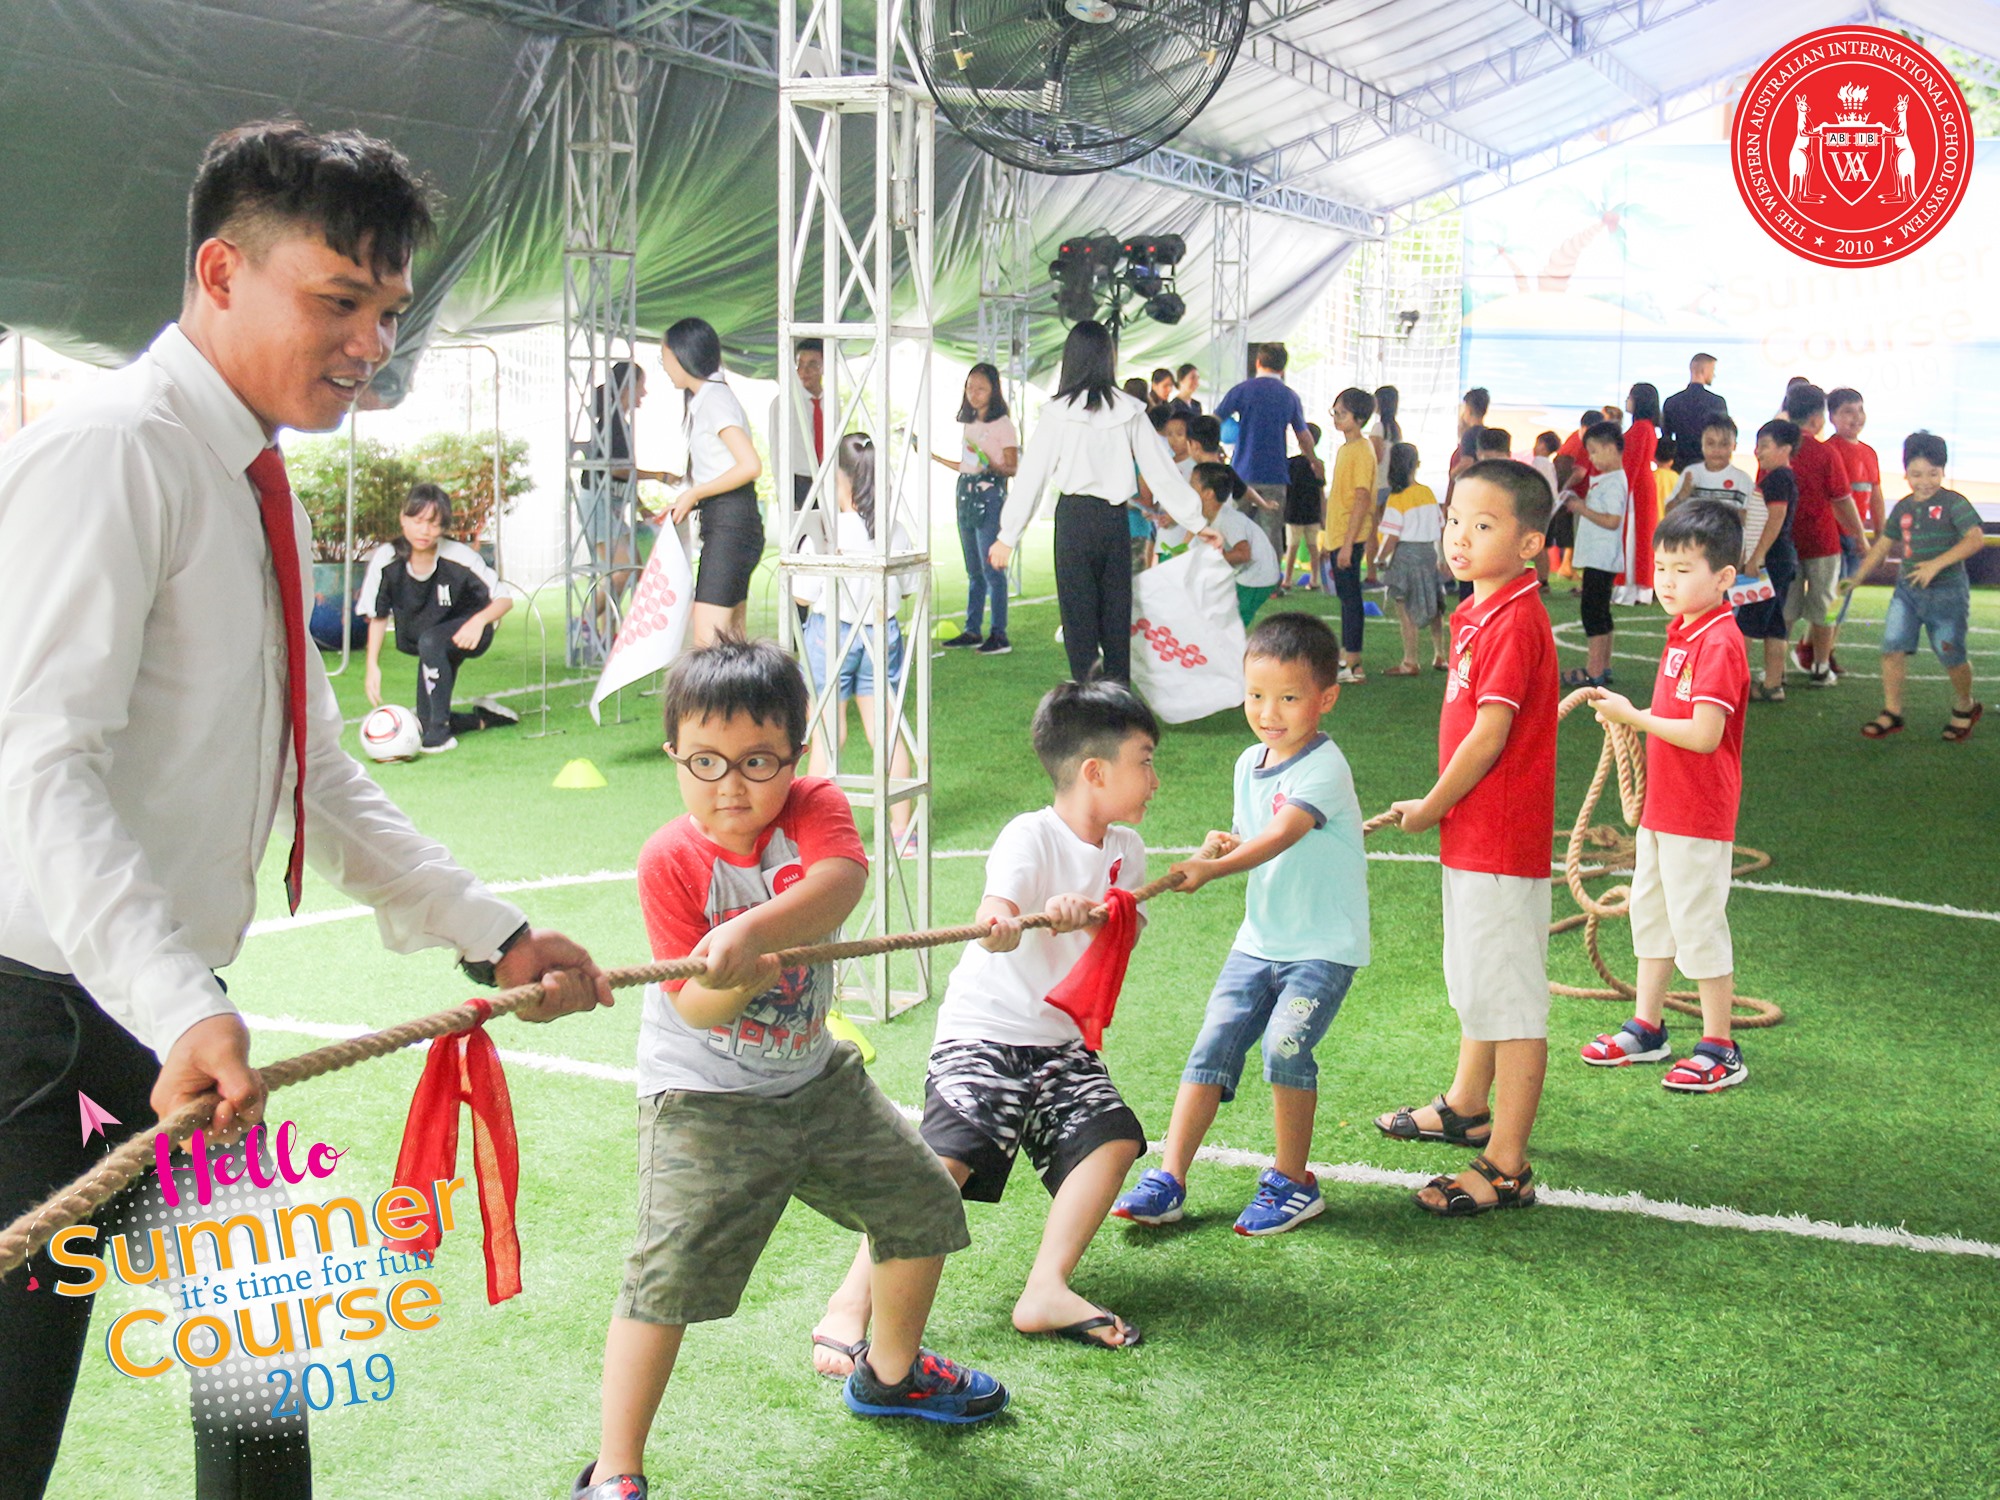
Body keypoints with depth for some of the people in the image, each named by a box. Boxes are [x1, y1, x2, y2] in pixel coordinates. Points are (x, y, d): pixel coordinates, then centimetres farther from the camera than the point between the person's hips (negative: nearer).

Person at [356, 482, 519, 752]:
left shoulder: (459, 558, -27)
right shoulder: (386, 560, -20)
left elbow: (504, 599, -18)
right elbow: (378, 616, -5)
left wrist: (479, 620, -38)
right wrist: (372, 666, -10)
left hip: (466, 634, -4)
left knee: (429, 641, -36)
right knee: (426, 720, 0)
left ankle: (440, 730, -25)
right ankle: (483, 718, 28)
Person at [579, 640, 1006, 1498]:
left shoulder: (815, 807, -11)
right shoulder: (671, 860, -18)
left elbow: (838, 886, -35)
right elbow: (694, 1010, -19)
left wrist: (749, 932, -49)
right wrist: (735, 979, -41)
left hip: (814, 1077, 5)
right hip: (704, 1100, -5)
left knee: (923, 1205, 15)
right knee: (669, 1274, -16)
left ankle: (890, 1370, 41)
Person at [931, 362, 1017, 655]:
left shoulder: (1003, 424, -6)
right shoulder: (970, 423, 17)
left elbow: (1013, 468, -9)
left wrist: (993, 467, -28)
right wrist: (935, 457, 19)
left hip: (990, 495, -8)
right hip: (966, 495, 8)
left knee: (991, 568, -9)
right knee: (973, 571, 11)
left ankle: (999, 635, -7)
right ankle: (972, 631, 15)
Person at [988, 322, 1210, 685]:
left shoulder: (1058, 413, -6)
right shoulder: (1129, 411, 0)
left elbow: (1032, 475, -4)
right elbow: (1162, 472, 3)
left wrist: (1007, 536, 1)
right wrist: (1197, 522, 11)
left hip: (1075, 518, -3)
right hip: (1115, 518, 3)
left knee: (1078, 611, 4)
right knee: (1117, 608, 12)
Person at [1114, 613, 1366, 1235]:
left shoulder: (1324, 768, -16)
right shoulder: (1249, 763, 8)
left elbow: (1280, 835, -30)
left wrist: (1215, 868, -43)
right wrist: (1226, 844, -3)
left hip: (1324, 944, -7)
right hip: (1259, 939, 7)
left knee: (1285, 1044, -21)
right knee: (1213, 1043, -3)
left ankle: (1291, 1182, -2)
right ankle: (1168, 1182, -1)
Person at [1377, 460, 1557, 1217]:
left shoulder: (1517, 621, -20)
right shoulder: (1478, 614, 11)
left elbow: (1489, 734, -21)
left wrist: (1430, 807, -9)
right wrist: (1442, 809, 10)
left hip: (1501, 840, -11)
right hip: (1471, 835, 11)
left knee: (1508, 997, -4)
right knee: (1476, 983, 26)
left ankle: (1506, 1168, 2)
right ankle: (1467, 1106, 46)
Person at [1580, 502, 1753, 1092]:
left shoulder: (1719, 643, -21)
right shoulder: (1682, 632, 9)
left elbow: (1704, 734, -27)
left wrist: (1632, 716, -18)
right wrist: (1628, 714, 4)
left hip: (1698, 818, -10)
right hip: (1661, 808, 10)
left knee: (1698, 924, -1)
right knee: (1651, 912, 18)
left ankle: (1720, 1049, 10)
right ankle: (1647, 1028, 32)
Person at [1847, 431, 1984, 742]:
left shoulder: (1953, 503, -9)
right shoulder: (1903, 508, 8)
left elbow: (1976, 539, -20)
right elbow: (1883, 545, 18)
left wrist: (1937, 564, -27)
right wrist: (1857, 578, 15)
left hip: (1947, 591, -5)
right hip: (1907, 588, 5)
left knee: (1950, 655, 4)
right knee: (1893, 646, -8)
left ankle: (1965, 707, 30)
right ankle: (1892, 711, 1)